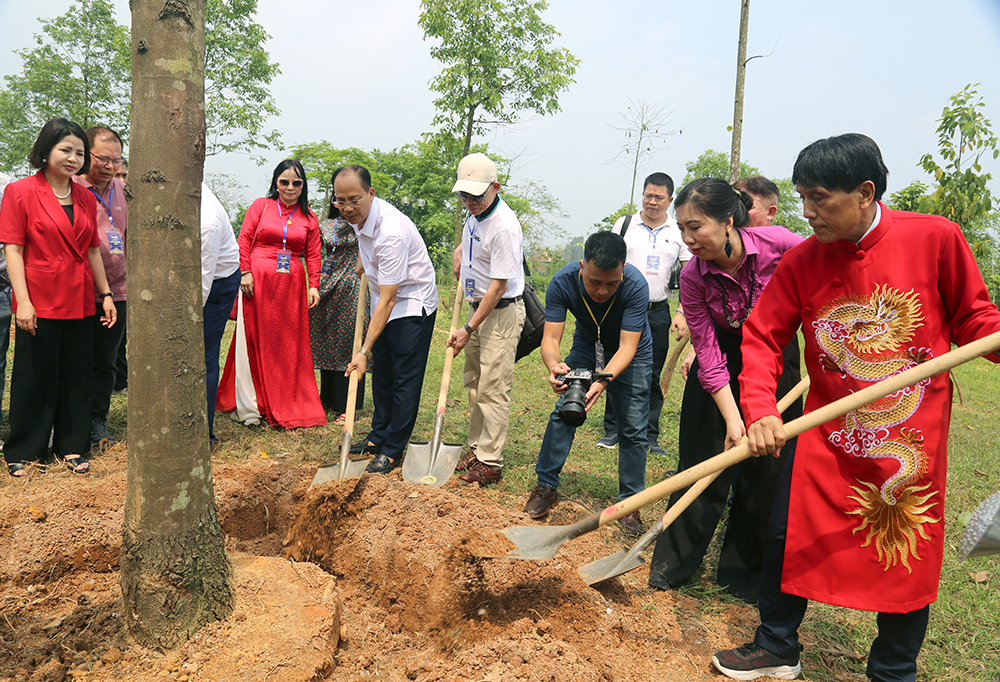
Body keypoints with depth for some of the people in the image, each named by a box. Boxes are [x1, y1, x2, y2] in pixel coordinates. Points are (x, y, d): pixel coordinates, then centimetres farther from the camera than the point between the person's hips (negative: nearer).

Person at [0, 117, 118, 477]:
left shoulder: (86, 198, 10)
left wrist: (106, 293, 8)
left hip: (80, 302, 5)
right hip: (39, 302, -5)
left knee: (77, 375, 10)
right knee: (34, 376, 6)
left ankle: (71, 446, 24)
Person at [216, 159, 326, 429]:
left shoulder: (308, 217, 12)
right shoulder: (260, 206, 6)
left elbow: (313, 254, 10)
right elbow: (244, 240, 2)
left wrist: (314, 285, 1)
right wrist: (245, 273, -8)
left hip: (291, 286, 2)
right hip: (258, 282, -2)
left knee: (288, 345, 4)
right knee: (253, 339, 0)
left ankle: (286, 405, 15)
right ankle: (248, 406, 8)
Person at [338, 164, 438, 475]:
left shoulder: (390, 233, -34)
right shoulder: (358, 215, -8)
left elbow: (388, 300, -34)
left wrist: (365, 350, -34)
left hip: (412, 302, -9)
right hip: (384, 298, 9)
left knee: (405, 378, -5)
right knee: (381, 371, 14)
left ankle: (393, 451, 4)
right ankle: (378, 436, 27)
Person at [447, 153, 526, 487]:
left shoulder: (504, 226, -24)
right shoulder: (475, 212, 5)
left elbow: (498, 287, -23)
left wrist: (468, 329, -19)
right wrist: (459, 256, 9)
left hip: (502, 312, -9)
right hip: (478, 308, 9)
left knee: (492, 389, -7)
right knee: (474, 384, 14)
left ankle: (490, 462, 1)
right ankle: (476, 449, 25)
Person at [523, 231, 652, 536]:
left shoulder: (635, 285, -36)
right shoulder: (562, 282, -30)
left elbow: (627, 346, -35)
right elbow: (550, 338, -30)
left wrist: (604, 381, -53)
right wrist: (554, 366, -52)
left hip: (630, 353, -2)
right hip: (587, 346, 2)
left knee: (633, 427, -5)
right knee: (562, 412, -6)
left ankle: (630, 502, 10)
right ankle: (546, 486, 9)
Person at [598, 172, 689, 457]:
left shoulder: (679, 233, 5)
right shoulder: (624, 224, 5)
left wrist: (682, 312, -3)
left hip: (658, 312, 0)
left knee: (653, 375, 5)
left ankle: (650, 435, 14)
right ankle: (613, 429, 14)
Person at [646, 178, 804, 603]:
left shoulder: (779, 245, -26)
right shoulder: (693, 278, -21)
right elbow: (710, 357, -18)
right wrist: (733, 419, -25)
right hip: (722, 358, 0)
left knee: (767, 468, 4)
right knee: (704, 461, 3)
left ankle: (744, 571, 21)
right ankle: (675, 562, 20)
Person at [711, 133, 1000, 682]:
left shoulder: (935, 238, -11)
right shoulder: (802, 260, -6)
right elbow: (762, 335, -6)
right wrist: (760, 410, -19)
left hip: (913, 436, -1)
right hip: (827, 433, 2)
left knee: (908, 556, 9)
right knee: (787, 536, 6)